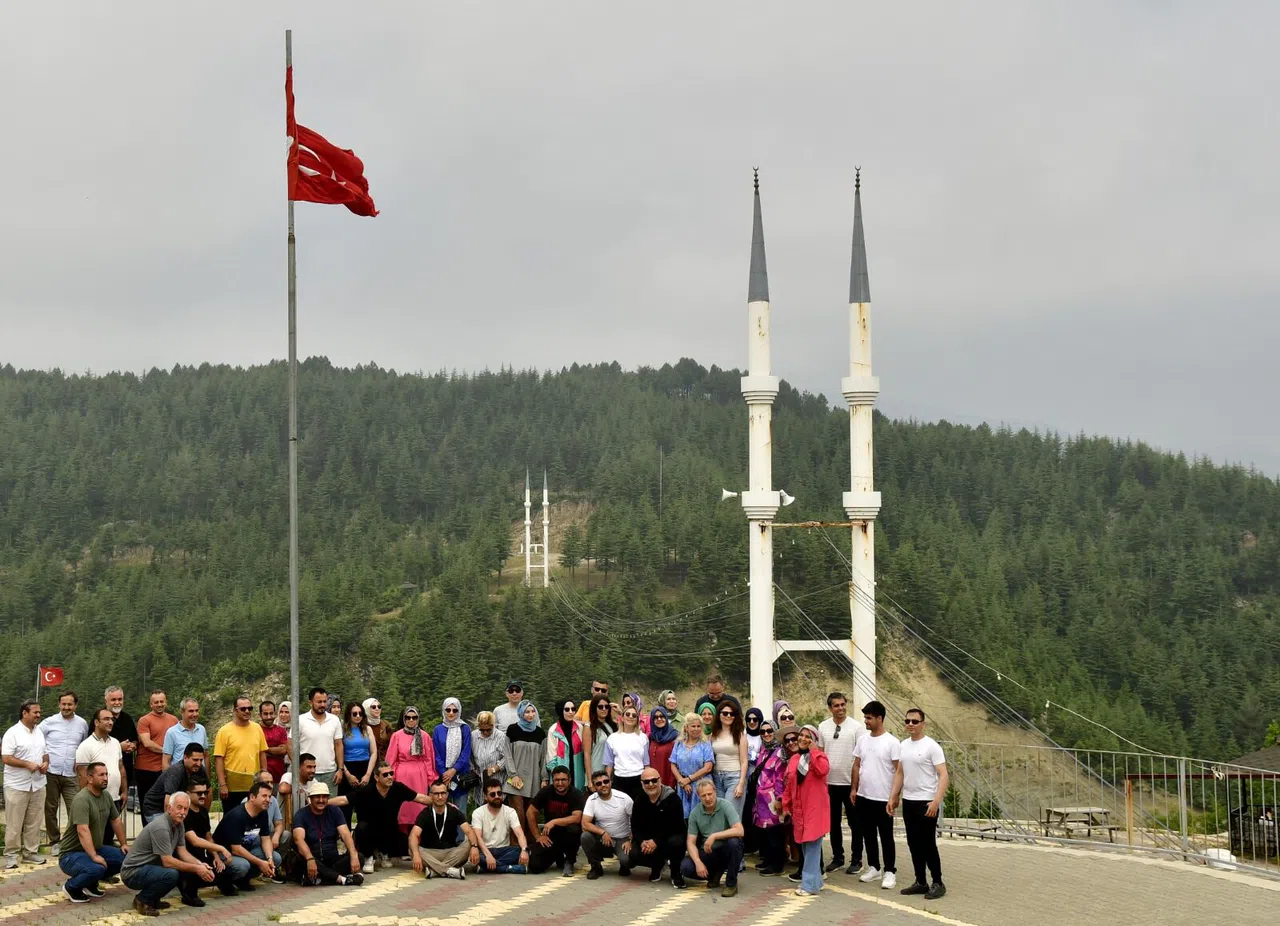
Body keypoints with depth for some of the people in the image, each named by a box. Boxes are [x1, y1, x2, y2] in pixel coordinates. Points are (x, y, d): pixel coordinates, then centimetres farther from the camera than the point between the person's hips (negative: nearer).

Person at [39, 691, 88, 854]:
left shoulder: (82, 724, 7)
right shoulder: (49, 722, 0)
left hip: (71, 775, 1)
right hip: (50, 773, -1)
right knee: (50, 809, 6)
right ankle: (54, 841, 17)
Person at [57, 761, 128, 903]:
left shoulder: (106, 795, 4)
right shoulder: (82, 799, -24)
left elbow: (116, 821, 17)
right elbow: (83, 831, -32)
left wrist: (124, 844, 14)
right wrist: (94, 857, -38)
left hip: (95, 849, 9)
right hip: (72, 854, -9)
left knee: (125, 858, -7)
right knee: (97, 869, -35)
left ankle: (90, 882, 12)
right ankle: (71, 887, -4)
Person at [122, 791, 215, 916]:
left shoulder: (178, 823, 5)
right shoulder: (161, 827, -25)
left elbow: (182, 851, 6)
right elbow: (168, 862, -26)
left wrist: (200, 864, -12)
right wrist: (196, 869, -21)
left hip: (150, 867, 10)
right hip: (133, 872, -10)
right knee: (171, 874, -32)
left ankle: (153, 899, 13)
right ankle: (142, 900, -7)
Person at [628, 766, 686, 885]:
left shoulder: (672, 798, -14)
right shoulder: (640, 801, 2)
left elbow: (674, 825, -20)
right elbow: (635, 826, 1)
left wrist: (656, 841, -27)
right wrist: (642, 842, -21)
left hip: (670, 835, -4)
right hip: (647, 839, 4)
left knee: (676, 842, -39)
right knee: (633, 854, -23)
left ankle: (676, 873, -7)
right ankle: (657, 864, 13)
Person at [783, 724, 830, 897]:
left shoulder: (820, 756, -3)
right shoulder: (793, 759, 12)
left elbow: (823, 770, -27)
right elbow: (788, 785, 15)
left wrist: (813, 751, -18)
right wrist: (786, 806, 11)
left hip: (815, 809, -6)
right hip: (799, 809, 6)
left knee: (812, 846, -7)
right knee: (805, 846, 10)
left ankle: (809, 884, -7)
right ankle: (815, 880, 20)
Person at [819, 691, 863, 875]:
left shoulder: (856, 727, -7)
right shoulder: (823, 727, 4)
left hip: (851, 783, -4)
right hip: (829, 783, 4)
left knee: (854, 823, 5)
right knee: (834, 823, 11)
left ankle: (857, 860, 13)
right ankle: (837, 858, 21)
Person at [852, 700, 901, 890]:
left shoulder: (892, 742, -11)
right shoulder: (862, 740, 7)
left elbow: (898, 770, -10)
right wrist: (854, 789, 8)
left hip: (883, 799, -6)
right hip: (863, 797, 6)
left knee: (886, 837, 1)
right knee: (868, 835, 13)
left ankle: (889, 872, 8)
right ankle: (874, 868, 25)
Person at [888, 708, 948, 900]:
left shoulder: (931, 746, -13)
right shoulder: (903, 746, 9)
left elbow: (944, 776, -17)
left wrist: (936, 801, -26)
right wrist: (892, 798, 13)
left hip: (926, 803, -7)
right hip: (908, 802, 7)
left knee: (928, 844, -4)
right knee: (914, 844, 11)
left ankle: (938, 884, 6)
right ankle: (921, 882, 20)